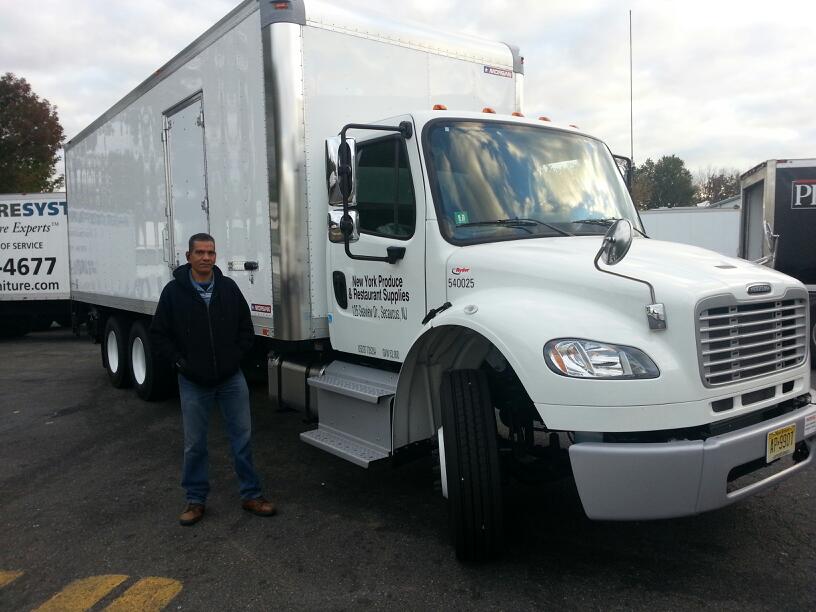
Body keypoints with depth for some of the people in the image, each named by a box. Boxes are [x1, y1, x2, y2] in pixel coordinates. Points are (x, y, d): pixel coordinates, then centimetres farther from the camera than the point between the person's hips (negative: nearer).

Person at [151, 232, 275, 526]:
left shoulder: (228, 287, 1)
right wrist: (180, 361, -7)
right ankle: (196, 500, 25)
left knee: (242, 436, 7)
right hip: (193, 382, -1)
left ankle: (251, 495, 20)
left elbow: (246, 328, 9)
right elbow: (159, 334, 1)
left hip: (232, 379, 2)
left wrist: (236, 355, -1)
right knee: (194, 443, 9)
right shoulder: (174, 291, -4)